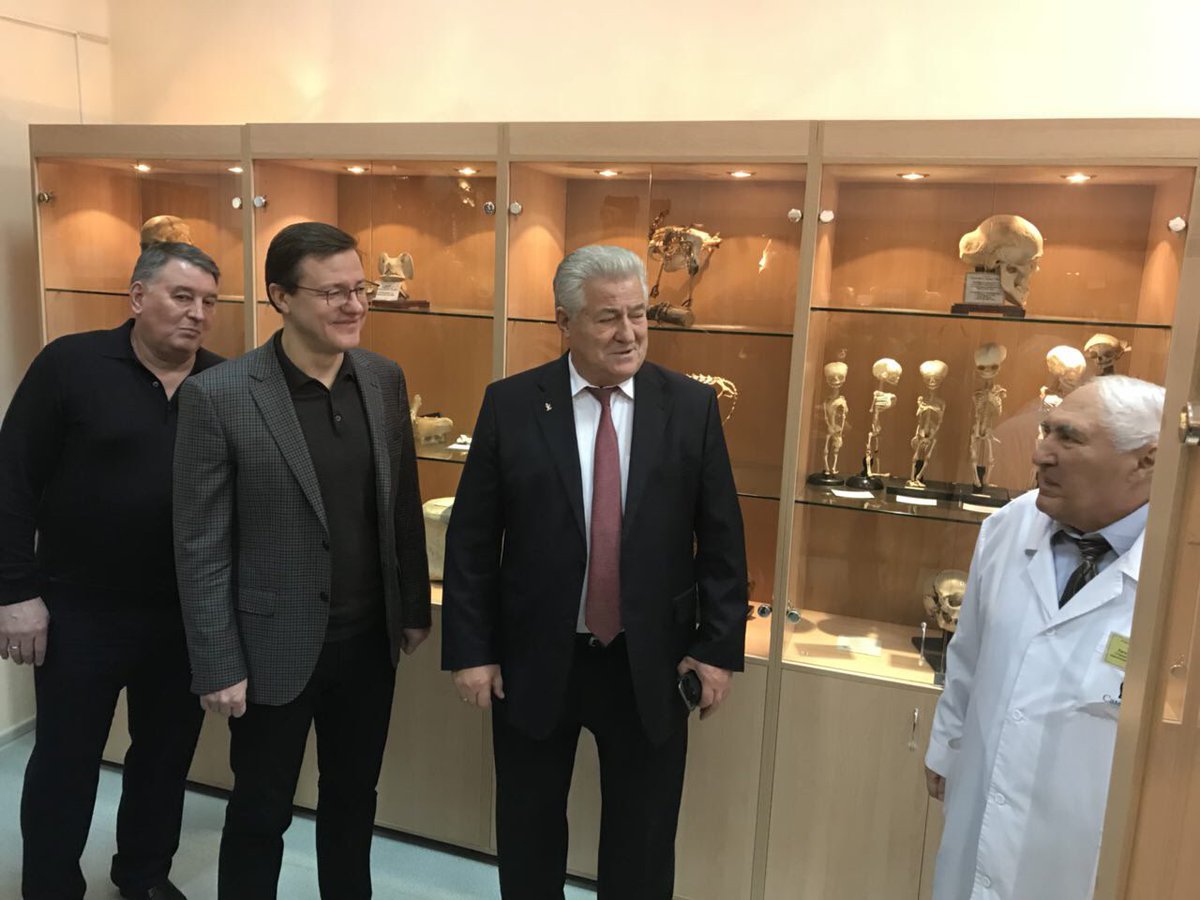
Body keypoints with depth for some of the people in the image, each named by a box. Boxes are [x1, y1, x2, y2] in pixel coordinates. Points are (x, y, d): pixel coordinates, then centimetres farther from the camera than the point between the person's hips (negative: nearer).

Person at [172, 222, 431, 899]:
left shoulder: (385, 379, -1)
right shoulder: (218, 396, -15)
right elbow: (201, 546, -12)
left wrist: (415, 607, 11)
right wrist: (218, 665, -10)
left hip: (369, 640, 4)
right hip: (275, 647, -4)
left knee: (354, 799, 22)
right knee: (260, 813, 16)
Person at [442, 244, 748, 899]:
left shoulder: (692, 406, -5)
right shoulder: (510, 405, -6)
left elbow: (721, 539, -1)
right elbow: (471, 539, -3)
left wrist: (719, 646, -3)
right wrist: (470, 650, -5)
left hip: (651, 665, 0)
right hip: (533, 661, 0)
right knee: (527, 837, 19)